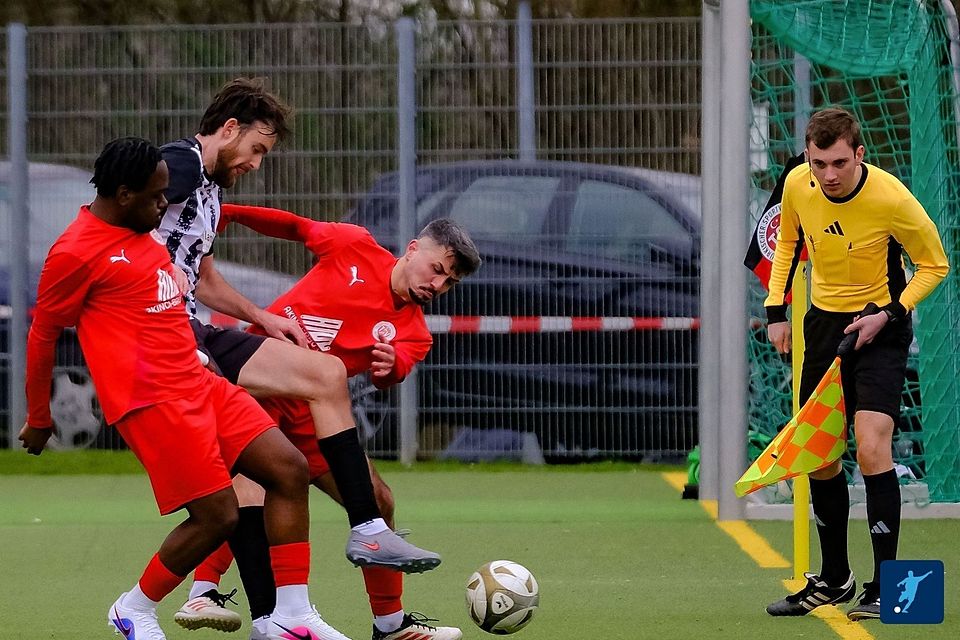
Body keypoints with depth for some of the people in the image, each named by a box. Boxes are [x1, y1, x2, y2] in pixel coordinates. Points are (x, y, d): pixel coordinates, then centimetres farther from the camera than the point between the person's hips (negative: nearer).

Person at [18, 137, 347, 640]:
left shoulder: (141, 231, 15)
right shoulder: (76, 252, -12)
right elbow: (42, 336, -3)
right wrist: (38, 420, 6)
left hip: (198, 384, 9)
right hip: (152, 400, -9)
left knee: (289, 469, 0)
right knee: (217, 515, -10)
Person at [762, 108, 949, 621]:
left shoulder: (890, 198, -23)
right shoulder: (797, 185, -9)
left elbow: (934, 264, -8)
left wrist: (887, 315, -18)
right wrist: (776, 308, 5)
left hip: (879, 328, -5)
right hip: (823, 322, 5)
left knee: (871, 448, -20)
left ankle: (885, 587, -14)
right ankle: (834, 579, 26)